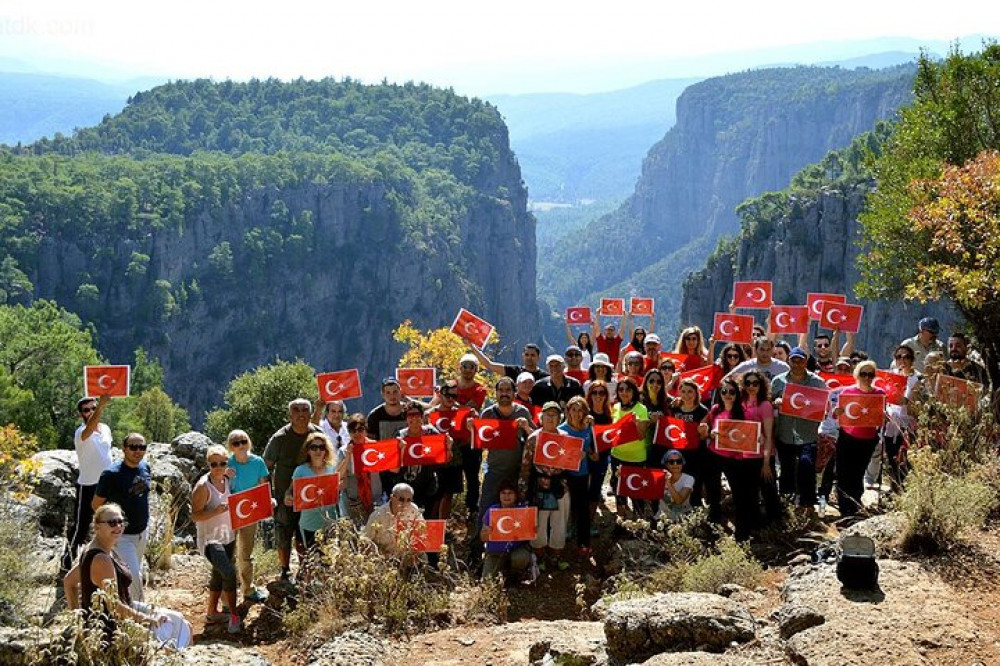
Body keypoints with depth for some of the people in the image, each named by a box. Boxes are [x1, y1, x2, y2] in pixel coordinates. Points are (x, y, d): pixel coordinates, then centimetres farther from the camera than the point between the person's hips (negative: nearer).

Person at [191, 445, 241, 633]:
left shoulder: (227, 480, 3)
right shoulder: (203, 486, -18)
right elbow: (195, 516, -18)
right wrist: (216, 511, -31)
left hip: (228, 536, 8)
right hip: (210, 538, -8)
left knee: (219, 574, 18)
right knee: (229, 572, -20)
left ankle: (212, 613, 34)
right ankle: (234, 616, -9)